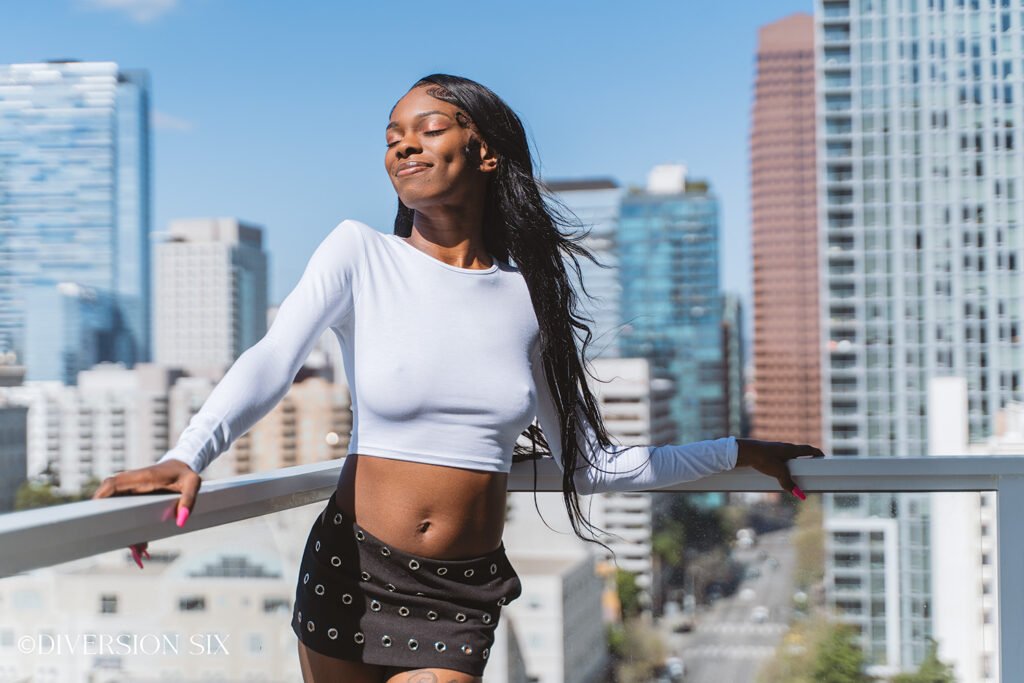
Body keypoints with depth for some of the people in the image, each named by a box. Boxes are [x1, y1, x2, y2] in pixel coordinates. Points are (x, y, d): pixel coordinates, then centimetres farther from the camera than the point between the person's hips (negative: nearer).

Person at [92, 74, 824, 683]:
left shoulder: (529, 293, 2)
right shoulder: (360, 253, -4)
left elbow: (589, 465, 8)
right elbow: (272, 361, -19)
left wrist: (738, 451, 11)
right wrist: (187, 456, -37)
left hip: (460, 600, 1)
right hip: (350, 569, -1)